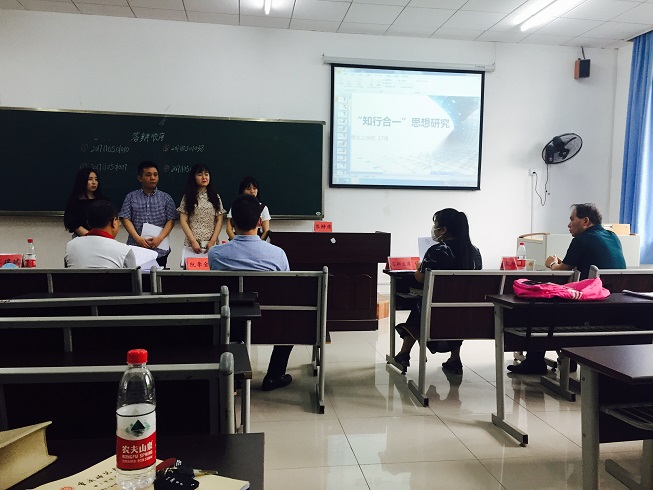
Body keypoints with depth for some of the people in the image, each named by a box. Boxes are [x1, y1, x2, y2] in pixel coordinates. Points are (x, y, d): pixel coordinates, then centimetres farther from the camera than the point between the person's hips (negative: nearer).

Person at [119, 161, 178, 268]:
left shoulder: (166, 198, 8)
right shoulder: (131, 197, 9)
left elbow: (171, 221, 2)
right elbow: (125, 219, 2)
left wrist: (160, 238, -11)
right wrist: (137, 238, -10)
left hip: (160, 250, 0)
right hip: (136, 248, 0)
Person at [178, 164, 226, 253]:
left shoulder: (215, 197, 8)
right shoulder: (188, 197, 4)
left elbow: (219, 221, 5)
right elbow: (183, 221, -1)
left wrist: (213, 241, -7)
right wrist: (193, 241, -11)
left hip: (210, 243, 1)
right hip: (192, 243, -1)